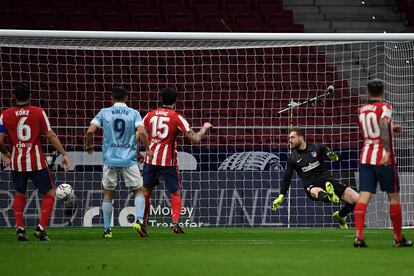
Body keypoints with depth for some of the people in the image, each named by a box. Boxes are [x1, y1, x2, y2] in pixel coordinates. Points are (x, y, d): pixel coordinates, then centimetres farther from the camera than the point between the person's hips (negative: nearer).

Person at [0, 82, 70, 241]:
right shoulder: (39, 113, -3)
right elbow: (51, 136, -6)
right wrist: (64, 154, 0)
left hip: (17, 163, 2)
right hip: (37, 162, -2)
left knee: (19, 195, 23)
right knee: (49, 194, 11)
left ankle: (19, 228, 9)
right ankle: (41, 227, -6)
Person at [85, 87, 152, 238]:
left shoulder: (104, 113, 4)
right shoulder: (134, 113, 2)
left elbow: (90, 131, -4)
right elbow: (142, 132, -12)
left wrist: (88, 145, 15)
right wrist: (148, 149, 2)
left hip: (110, 160, 1)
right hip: (129, 160, -1)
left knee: (107, 194, 12)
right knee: (139, 191, 11)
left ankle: (107, 229, 11)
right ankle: (139, 220, -12)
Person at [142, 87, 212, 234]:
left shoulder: (150, 115, 6)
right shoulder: (177, 117, -4)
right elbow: (195, 139, -8)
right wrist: (205, 128, 10)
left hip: (151, 159, 3)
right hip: (168, 160, -3)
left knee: (146, 191, 14)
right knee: (176, 192, 10)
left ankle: (142, 222, 9)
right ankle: (175, 222, -5)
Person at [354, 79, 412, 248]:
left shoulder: (362, 110, 11)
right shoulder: (384, 108, -7)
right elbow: (383, 126, -26)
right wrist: (388, 151, -33)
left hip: (365, 157, 4)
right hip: (384, 158, -4)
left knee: (364, 197, -3)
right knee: (394, 197, 8)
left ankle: (358, 236, -18)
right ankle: (398, 238, 14)